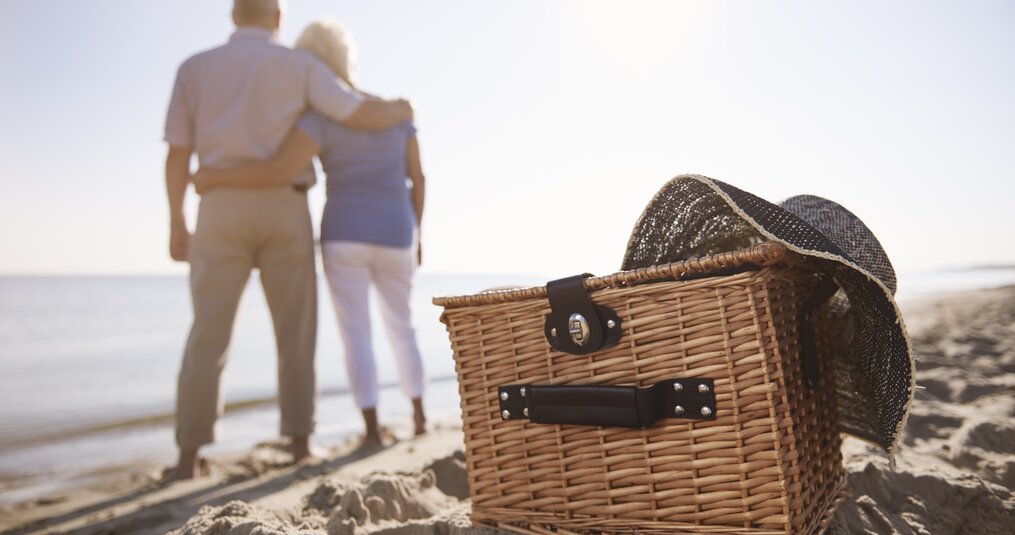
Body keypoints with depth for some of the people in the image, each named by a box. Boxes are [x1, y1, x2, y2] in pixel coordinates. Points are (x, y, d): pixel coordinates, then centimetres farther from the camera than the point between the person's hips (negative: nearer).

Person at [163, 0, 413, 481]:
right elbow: (364, 116, -4)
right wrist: (399, 111, 20)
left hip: (222, 214, 1)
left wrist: (176, 227, 14)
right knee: (296, 333, 6)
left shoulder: (193, 68, 9)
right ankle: (300, 445, 5)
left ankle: (189, 456, -2)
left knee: (208, 337, 3)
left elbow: (177, 156, 7)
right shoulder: (299, 66, 3)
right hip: (283, 214, -1)